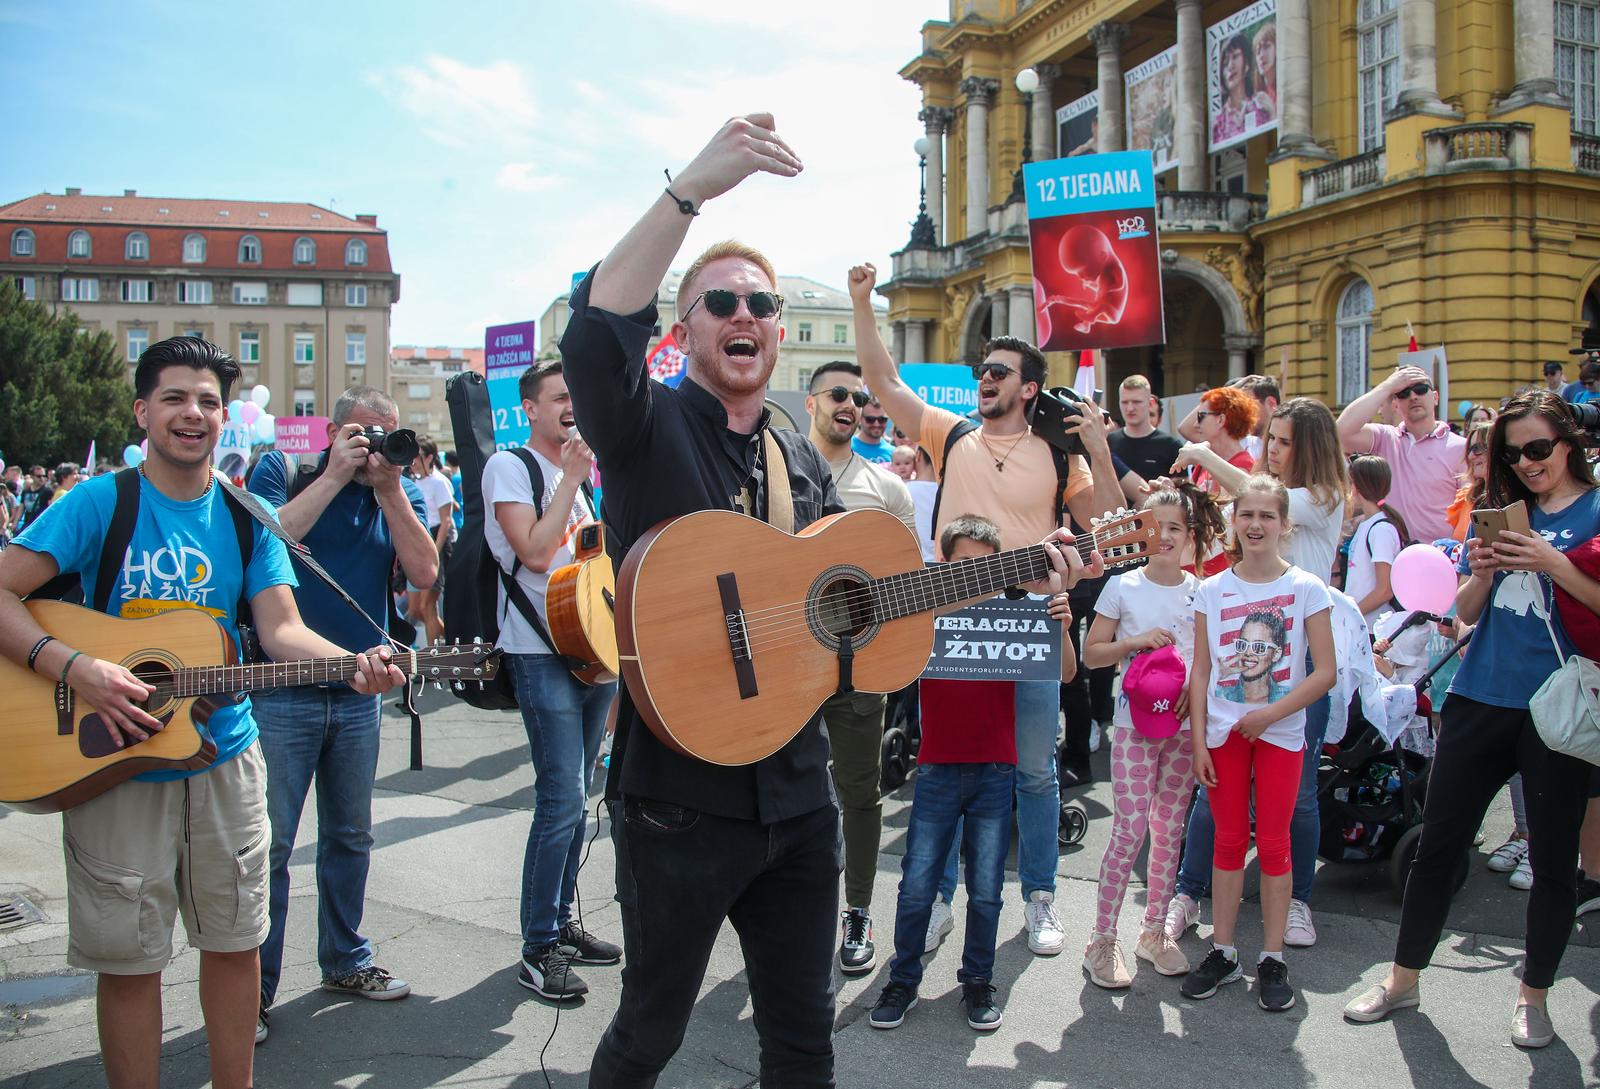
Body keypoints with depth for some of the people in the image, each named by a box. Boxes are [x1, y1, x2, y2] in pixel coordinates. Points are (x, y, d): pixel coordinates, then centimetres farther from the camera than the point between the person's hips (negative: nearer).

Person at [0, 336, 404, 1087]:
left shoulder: (248, 517, 3)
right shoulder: (99, 504, -6)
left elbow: (280, 628, -5)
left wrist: (354, 664, -24)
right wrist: (76, 667, -24)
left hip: (224, 755, 3)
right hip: (115, 759, -3)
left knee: (234, 942, 13)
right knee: (129, 960, 5)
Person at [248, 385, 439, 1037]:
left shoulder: (401, 490, 6)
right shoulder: (283, 471, -2)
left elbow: (424, 573, -8)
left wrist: (388, 486, -13)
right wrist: (335, 476, -19)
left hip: (359, 694, 4)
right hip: (280, 693, -4)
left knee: (350, 837, 16)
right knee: (269, 843, -1)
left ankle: (345, 961, 31)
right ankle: (253, 986, 11)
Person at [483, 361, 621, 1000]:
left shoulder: (576, 470, 18)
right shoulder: (510, 466, -6)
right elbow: (534, 552, -19)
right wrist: (572, 479, -13)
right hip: (542, 654, -8)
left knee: (575, 798, 13)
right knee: (562, 801, -11)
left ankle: (562, 923, 25)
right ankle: (538, 952, -1)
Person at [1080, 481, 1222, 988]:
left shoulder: (1201, 592, 5)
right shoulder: (1123, 587, -2)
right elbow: (1091, 653, 0)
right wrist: (1135, 641, -14)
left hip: (1184, 726, 3)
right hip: (1135, 723, -3)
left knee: (1169, 829, 10)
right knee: (1130, 831, -7)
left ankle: (1154, 931, 23)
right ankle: (1102, 940, 3)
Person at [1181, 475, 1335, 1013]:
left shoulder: (1306, 588, -4)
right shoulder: (1212, 590, 3)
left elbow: (1325, 672, -6)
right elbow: (1200, 672, 4)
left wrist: (1271, 713, -15)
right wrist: (1198, 739, -2)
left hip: (1280, 734, -2)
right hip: (1223, 733, 2)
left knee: (1273, 844, 3)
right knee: (1229, 841, 8)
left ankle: (1272, 958, 15)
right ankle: (1222, 952, 18)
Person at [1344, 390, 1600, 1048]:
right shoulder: (1502, 513, 11)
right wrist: (1482, 572, -7)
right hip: (1481, 700, 4)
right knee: (1438, 843, 7)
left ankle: (1533, 994, 25)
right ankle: (1403, 981, 19)